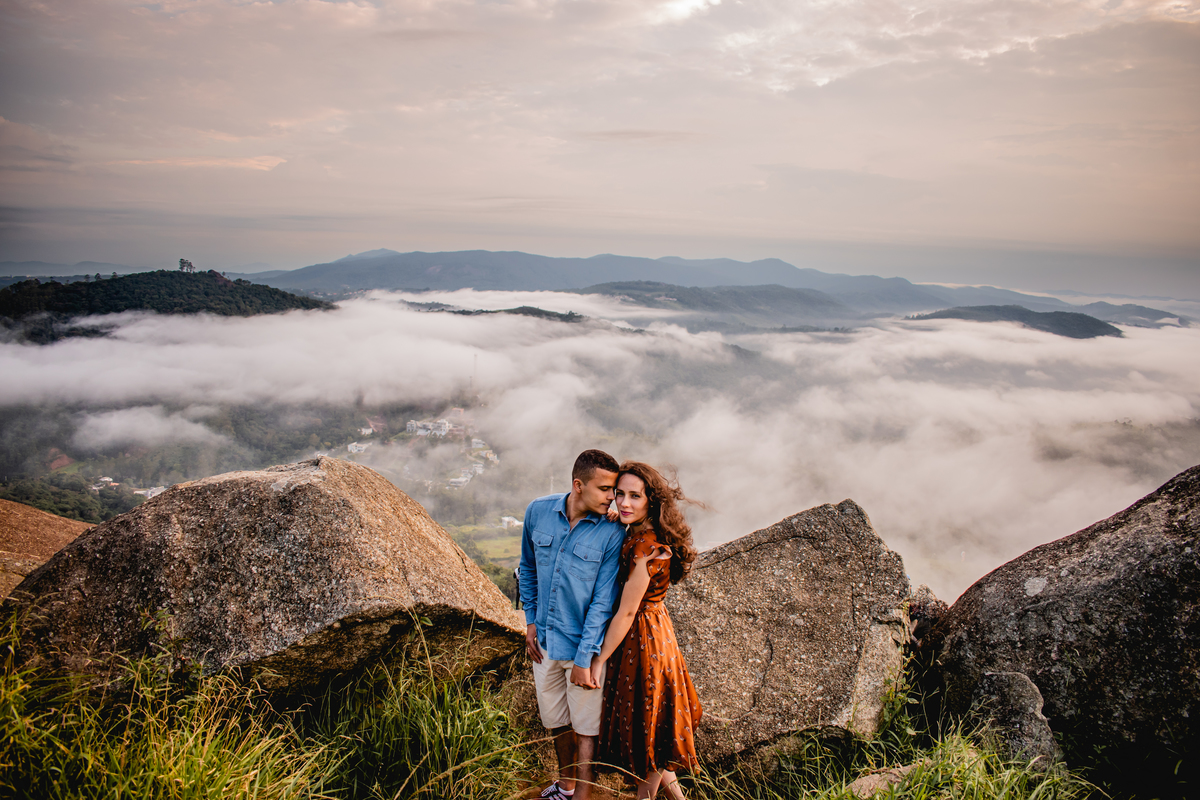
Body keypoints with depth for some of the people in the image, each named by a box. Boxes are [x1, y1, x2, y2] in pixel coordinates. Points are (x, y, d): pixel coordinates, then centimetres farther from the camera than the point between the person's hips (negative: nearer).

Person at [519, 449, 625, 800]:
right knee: (555, 718, 22)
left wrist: (584, 658, -17)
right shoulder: (538, 512, -7)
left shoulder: (611, 534, -18)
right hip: (545, 640, 5)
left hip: (584, 643, -4)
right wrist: (530, 619, 7)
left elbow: (603, 602, -16)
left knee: (585, 726, 9)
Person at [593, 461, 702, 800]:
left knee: (646, 721, 12)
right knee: (650, 717, 25)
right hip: (654, 625, 9)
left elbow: (626, 612, -23)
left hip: (642, 638, -9)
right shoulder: (636, 534, -2)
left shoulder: (647, 548, -28)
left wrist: (599, 660, -14)